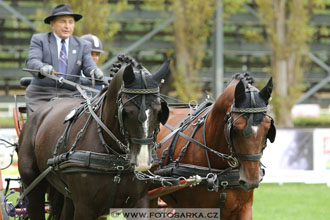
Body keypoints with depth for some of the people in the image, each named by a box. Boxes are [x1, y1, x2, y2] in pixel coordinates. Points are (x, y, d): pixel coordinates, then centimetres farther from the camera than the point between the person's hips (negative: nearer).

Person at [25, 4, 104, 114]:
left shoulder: (82, 46, 15)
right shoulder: (39, 40, 8)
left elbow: (88, 66, 2)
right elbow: (31, 62, -8)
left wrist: (95, 71, -24)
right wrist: (42, 67, -33)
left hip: (69, 96, 1)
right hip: (41, 95, -1)